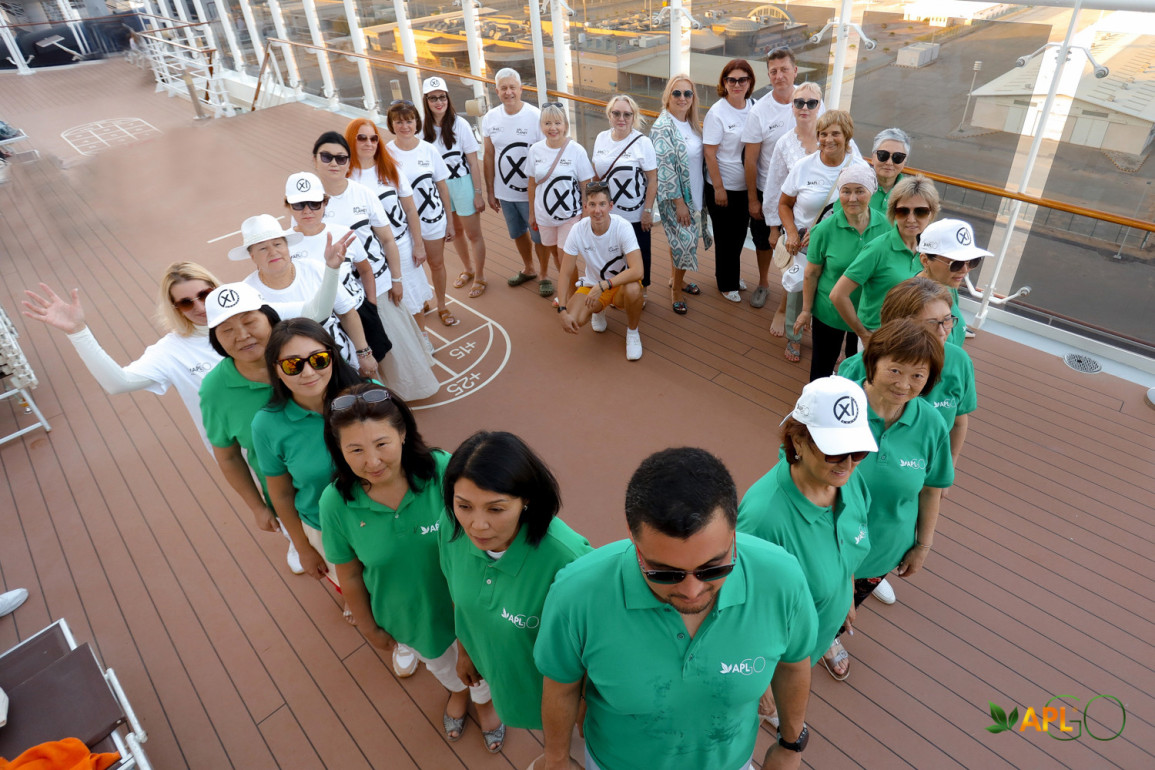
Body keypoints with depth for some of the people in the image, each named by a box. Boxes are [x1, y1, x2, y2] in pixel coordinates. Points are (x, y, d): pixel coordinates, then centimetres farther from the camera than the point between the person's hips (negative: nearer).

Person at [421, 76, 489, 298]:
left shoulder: (459, 124, -14)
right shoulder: (424, 127, -4)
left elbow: (473, 162, -12)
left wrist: (478, 193, -13)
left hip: (462, 184, -4)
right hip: (439, 187, 4)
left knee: (473, 234, 6)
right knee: (455, 232, 20)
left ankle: (480, 277, 25)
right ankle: (468, 269, 42)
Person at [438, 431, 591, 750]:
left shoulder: (566, 558, -41)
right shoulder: (451, 525, -26)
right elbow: (458, 593, -4)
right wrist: (463, 648, 12)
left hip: (544, 675, -3)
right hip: (486, 660, 3)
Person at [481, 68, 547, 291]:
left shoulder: (535, 117, -13)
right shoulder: (490, 119, 0)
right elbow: (489, 157, 6)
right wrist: (490, 191, 8)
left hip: (532, 192, -5)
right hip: (504, 192, 5)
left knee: (539, 236, 8)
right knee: (518, 233, 21)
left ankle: (544, 274, 28)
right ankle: (528, 269, 43)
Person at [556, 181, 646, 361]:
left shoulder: (623, 227, -24)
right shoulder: (578, 230, -16)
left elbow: (637, 271, -33)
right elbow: (565, 274, -11)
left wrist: (603, 286, -39)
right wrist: (563, 310, -19)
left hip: (621, 284, -2)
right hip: (592, 284, 2)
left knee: (633, 290, -38)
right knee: (572, 322, -24)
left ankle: (632, 332, -5)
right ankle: (598, 311, 15)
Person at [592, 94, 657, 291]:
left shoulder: (642, 142, -11)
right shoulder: (601, 138, 3)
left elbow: (652, 179, -12)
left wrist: (647, 211, -14)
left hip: (635, 215, -4)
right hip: (608, 213, 4)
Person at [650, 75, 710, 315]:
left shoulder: (691, 123, 7)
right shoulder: (663, 127, -17)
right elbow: (665, 168, -20)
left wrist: (694, 200, 13)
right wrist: (679, 202, -21)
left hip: (694, 194, 7)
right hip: (675, 197, -7)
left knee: (680, 239, 17)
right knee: (685, 241, -6)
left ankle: (675, 278, 35)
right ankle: (676, 289, 11)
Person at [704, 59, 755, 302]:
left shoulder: (753, 107, 2)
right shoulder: (717, 113, -15)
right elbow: (709, 153, -15)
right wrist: (718, 188, -16)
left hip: (746, 184, 5)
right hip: (723, 187, -5)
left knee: (739, 234, 18)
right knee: (726, 237, 7)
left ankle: (733, 275, 38)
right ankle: (727, 284, 25)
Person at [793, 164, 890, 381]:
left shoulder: (886, 225, -12)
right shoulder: (825, 229, -18)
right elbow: (811, 274, -9)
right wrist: (806, 310, -4)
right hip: (829, 312, -2)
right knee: (822, 365, 18)